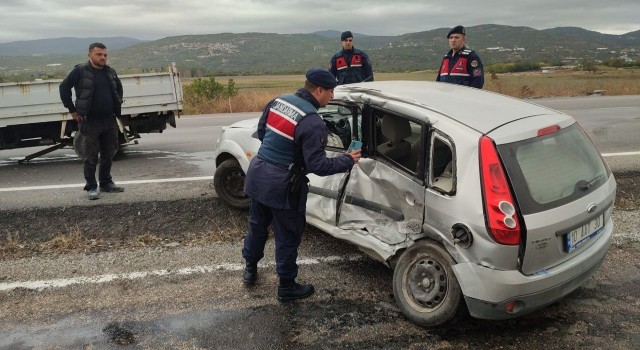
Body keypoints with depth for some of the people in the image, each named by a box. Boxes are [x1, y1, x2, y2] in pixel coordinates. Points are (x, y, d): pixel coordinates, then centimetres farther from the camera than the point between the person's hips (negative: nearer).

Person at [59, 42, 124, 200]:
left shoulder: (110, 72, 10)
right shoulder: (80, 71, -6)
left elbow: (118, 88, 26)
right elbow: (64, 87, -4)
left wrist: (118, 105, 17)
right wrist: (72, 110, -6)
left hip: (110, 121, 5)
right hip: (90, 122, -5)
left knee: (108, 154, 12)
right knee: (91, 157, 0)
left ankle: (106, 183, 25)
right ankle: (91, 187, 9)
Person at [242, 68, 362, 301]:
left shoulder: (279, 101, 1)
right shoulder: (312, 122, -22)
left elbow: (261, 132, 12)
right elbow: (318, 165, -22)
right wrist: (348, 160, -9)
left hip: (257, 173, 8)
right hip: (282, 186, -8)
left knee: (257, 226, 25)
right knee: (287, 237, 10)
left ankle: (250, 270, 44)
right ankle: (287, 287, 25)